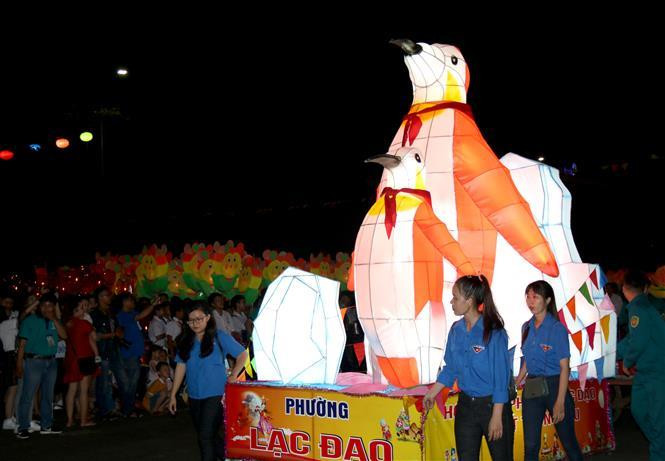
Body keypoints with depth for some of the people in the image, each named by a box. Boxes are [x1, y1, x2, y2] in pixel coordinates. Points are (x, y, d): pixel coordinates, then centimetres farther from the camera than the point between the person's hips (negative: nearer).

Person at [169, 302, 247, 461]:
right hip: (194, 396, 5)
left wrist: (233, 376, -10)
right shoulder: (186, 341, 7)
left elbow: (242, 354, 1)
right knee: (209, 436, 14)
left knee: (206, 436, -12)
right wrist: (173, 394, 6)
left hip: (215, 394, -5)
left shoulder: (220, 337, -4)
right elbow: (181, 366, 8)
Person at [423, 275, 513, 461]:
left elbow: (501, 377, -16)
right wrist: (432, 393, 10)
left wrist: (497, 416, -17)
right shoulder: (456, 330, 2)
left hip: (493, 405, -6)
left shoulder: (494, 332, -17)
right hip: (466, 405, 6)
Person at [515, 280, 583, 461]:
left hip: (553, 386, -5)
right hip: (531, 389, 5)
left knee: (568, 441, 8)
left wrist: (560, 402, -17)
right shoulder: (527, 327, 5)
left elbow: (564, 368, -12)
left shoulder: (557, 328, -12)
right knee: (530, 445, 6)